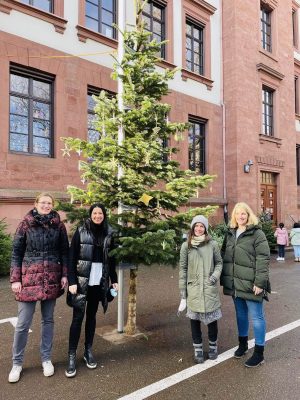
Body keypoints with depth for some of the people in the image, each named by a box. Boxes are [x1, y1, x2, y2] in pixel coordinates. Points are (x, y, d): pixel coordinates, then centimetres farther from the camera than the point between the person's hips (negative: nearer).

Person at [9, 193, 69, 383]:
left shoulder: (59, 226, 1)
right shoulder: (25, 224, -3)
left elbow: (64, 252, 5)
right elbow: (16, 252, 0)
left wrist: (65, 275, -2)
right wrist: (15, 279, -4)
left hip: (51, 279, 2)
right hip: (29, 278, -1)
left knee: (48, 320, 12)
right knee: (23, 323, 4)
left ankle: (46, 359, 29)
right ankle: (17, 363, 25)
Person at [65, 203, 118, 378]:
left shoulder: (109, 233, 4)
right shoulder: (81, 231, -5)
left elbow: (112, 260, 9)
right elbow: (72, 258, -6)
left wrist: (114, 280, 6)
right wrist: (72, 281, -12)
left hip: (99, 281, 3)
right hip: (82, 280, -3)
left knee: (92, 315, 13)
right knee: (78, 316, -2)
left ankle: (88, 351, 27)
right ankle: (72, 356, 10)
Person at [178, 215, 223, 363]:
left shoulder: (212, 244, -2)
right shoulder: (186, 246, -1)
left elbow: (219, 262, 10)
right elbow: (182, 269, 1)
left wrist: (216, 275, -11)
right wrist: (183, 293, 0)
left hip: (210, 289, 0)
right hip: (193, 289, 0)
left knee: (212, 318, 9)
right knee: (195, 319, 7)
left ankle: (213, 347, 33)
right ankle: (198, 350, 25)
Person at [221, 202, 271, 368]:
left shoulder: (257, 234, -10)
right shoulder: (230, 234, 8)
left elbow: (263, 259, -15)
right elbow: (224, 255, 15)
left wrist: (260, 282, -20)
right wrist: (224, 278, 12)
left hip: (251, 284, -6)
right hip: (235, 283, 6)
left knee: (256, 316, 5)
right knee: (240, 314, 20)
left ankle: (259, 353, 19)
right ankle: (242, 343, 38)